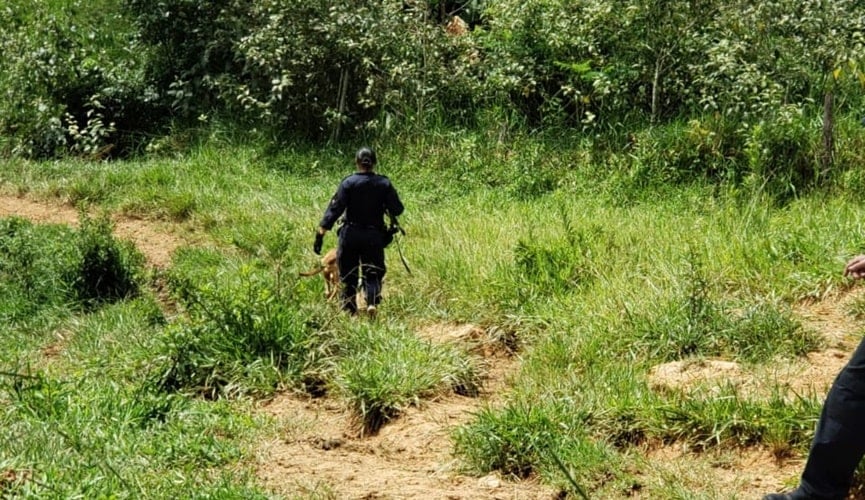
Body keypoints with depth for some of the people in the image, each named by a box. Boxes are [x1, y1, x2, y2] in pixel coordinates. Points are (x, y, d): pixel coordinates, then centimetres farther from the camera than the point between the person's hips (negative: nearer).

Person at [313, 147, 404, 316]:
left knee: (348, 277, 11)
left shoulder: (348, 183, -7)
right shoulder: (384, 183, -2)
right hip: (374, 237, 1)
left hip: (350, 236, -1)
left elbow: (334, 209, -13)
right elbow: (397, 210, -2)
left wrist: (320, 234, -14)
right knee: (372, 274, 9)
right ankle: (372, 302, -18)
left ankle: (348, 312, 13)